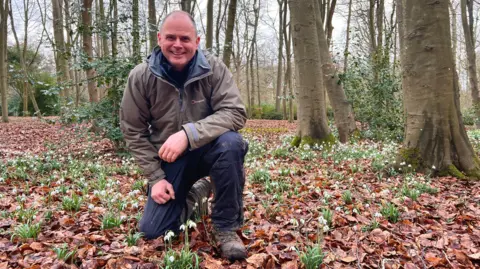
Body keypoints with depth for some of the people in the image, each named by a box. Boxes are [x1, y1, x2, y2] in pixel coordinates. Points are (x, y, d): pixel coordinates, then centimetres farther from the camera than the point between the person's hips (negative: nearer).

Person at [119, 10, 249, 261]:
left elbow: (235, 113, -24)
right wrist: (156, 177, -9)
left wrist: (188, 134, -37)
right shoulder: (141, 77, -12)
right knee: (152, 231, -5)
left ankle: (226, 227, -15)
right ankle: (195, 192, 26)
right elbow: (134, 132, -4)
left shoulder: (214, 69, -15)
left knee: (231, 143, -35)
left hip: (207, 150, -1)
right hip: (169, 160, 2)